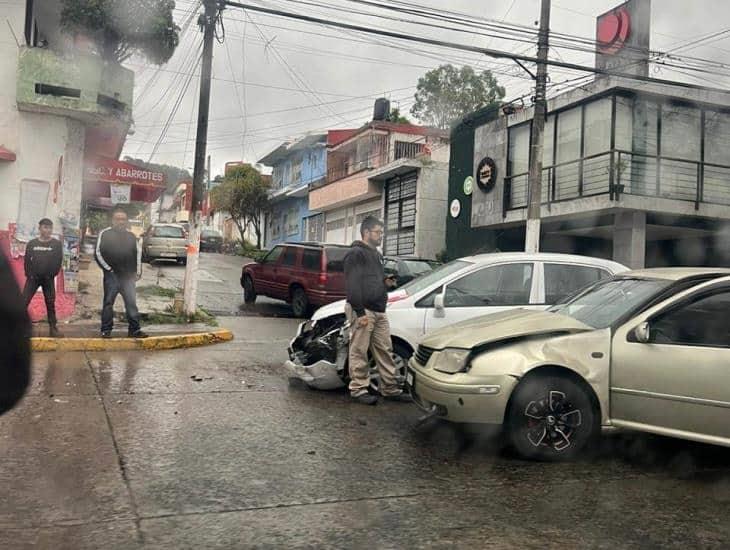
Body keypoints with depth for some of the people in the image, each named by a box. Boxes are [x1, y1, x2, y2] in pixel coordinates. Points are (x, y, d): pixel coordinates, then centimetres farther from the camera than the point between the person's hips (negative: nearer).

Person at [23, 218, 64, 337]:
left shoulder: (57, 244, 1)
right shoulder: (32, 244, 5)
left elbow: (58, 261, -3)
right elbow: (27, 260, 4)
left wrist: (52, 274, -9)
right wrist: (28, 274, -5)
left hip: (48, 278, -1)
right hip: (33, 277, 1)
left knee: (50, 303, 3)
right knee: (23, 301, -5)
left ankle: (53, 328, 7)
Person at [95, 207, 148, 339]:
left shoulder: (131, 236, 13)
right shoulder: (105, 234, 1)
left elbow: (138, 252, 17)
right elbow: (99, 253, -4)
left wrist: (138, 272, 9)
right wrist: (108, 269, -10)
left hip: (128, 276, 3)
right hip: (112, 275, -3)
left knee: (131, 303, 3)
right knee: (108, 303, 1)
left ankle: (134, 330, 6)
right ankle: (106, 330, 7)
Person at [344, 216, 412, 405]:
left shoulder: (376, 255, 22)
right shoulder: (355, 254, -8)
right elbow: (352, 285, -16)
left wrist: (386, 282, 9)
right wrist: (360, 312, -21)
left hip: (379, 311, 9)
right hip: (362, 310, -9)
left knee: (385, 350, 9)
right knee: (359, 352, -3)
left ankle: (390, 389, 15)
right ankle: (358, 389, 5)